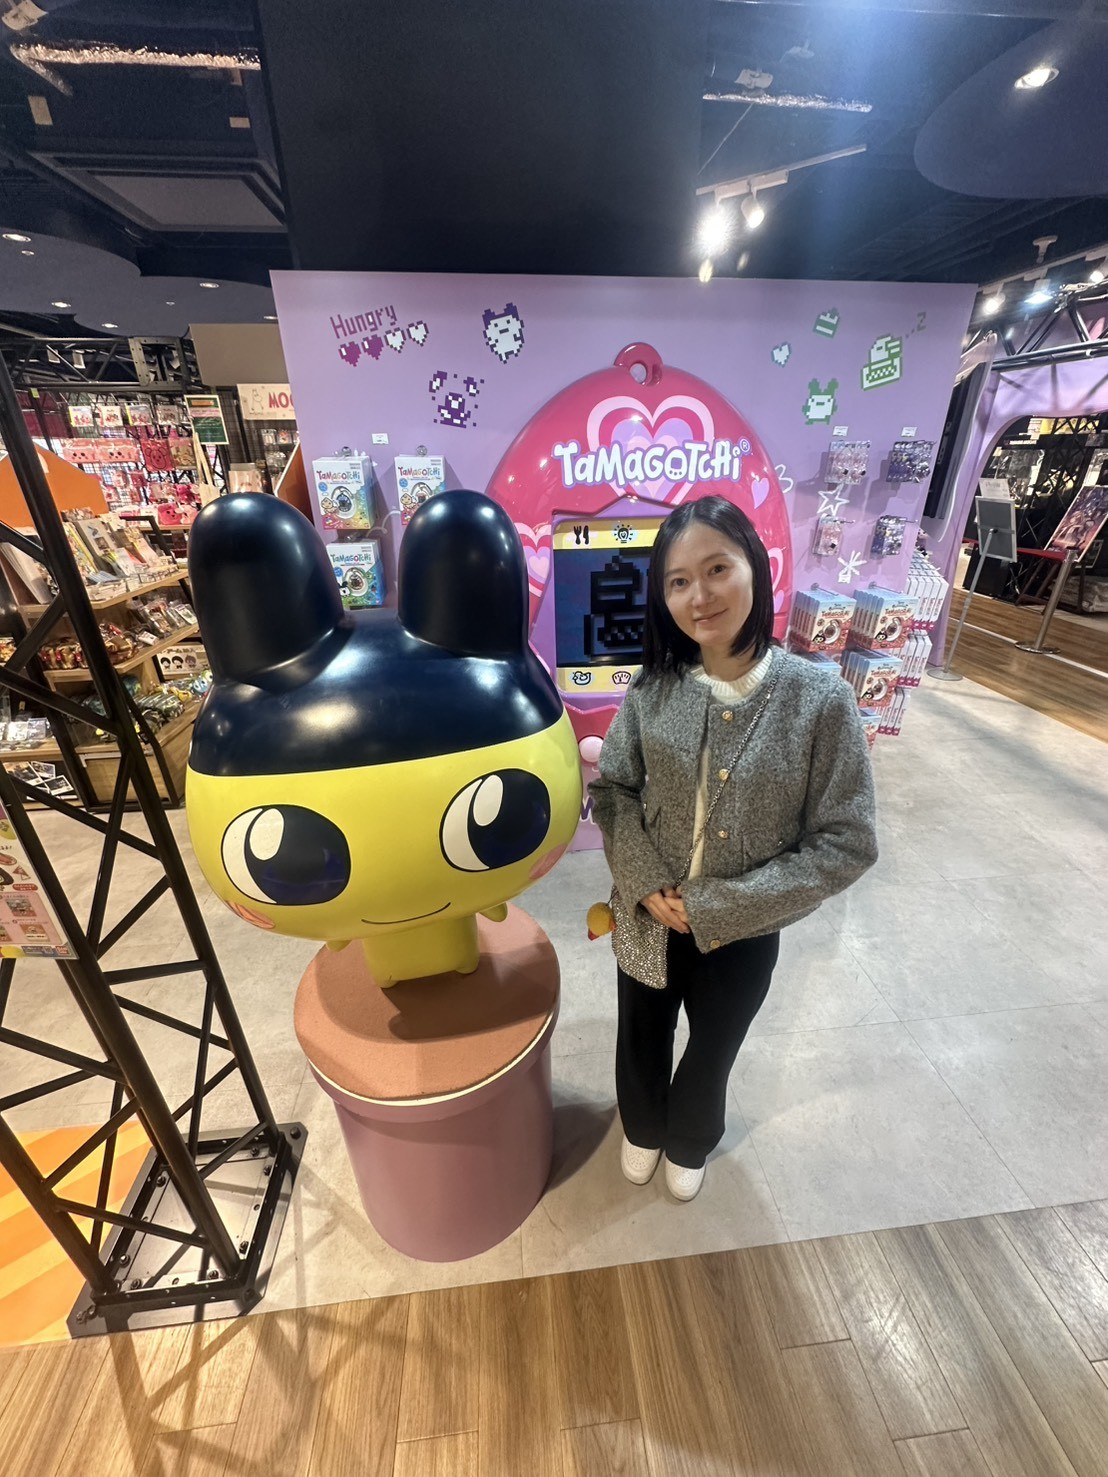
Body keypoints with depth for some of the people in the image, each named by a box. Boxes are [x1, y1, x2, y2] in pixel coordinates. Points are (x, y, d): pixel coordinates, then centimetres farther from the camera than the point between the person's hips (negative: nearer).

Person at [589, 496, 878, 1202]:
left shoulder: (821, 697, -20)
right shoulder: (654, 688, -13)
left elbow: (846, 844, -16)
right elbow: (611, 786, -4)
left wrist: (719, 907, -19)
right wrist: (647, 884, -17)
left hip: (742, 933, -1)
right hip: (647, 920, 2)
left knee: (713, 1051, 27)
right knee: (643, 1037, 27)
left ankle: (689, 1142, 62)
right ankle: (643, 1128, 63)